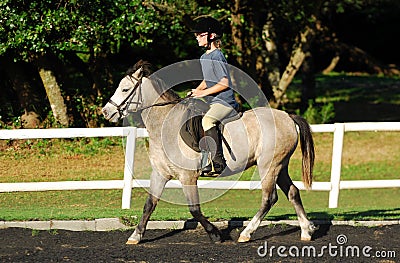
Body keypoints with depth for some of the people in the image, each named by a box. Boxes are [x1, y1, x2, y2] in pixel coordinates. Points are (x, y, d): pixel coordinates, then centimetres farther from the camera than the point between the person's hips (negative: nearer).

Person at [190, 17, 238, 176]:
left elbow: (225, 83, -17)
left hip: (225, 101, -11)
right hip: (212, 102, 11)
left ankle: (217, 161, -35)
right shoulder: (204, 57, 16)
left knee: (207, 120, -33)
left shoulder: (216, 56, -12)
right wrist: (195, 92, 12)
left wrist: (204, 92, -17)